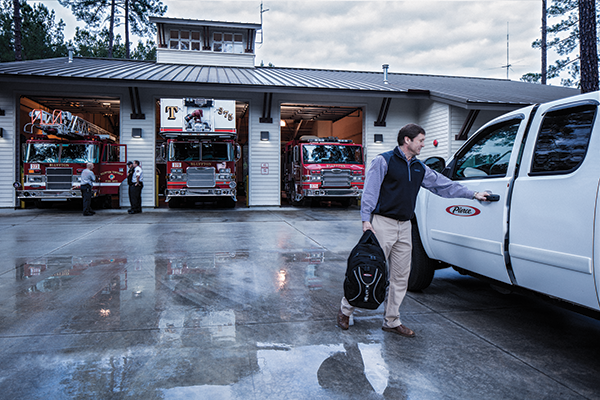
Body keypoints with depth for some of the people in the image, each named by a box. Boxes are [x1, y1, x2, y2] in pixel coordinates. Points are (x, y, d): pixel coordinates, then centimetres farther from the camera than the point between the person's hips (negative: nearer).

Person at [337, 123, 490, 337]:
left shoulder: (419, 168, 16)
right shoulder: (383, 161, -5)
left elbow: (444, 184, 22)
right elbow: (370, 191, -10)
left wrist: (473, 194, 20)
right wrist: (366, 219, -16)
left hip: (404, 227, 7)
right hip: (382, 223, -7)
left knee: (400, 276, 8)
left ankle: (391, 321, 20)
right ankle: (345, 310, 15)